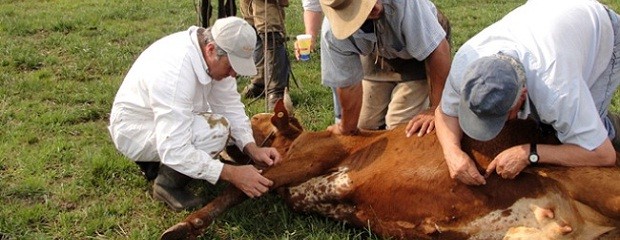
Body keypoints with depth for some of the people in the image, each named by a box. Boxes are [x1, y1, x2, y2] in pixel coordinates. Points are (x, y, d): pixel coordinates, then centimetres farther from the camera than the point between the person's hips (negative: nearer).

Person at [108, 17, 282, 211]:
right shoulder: (175, 73, -37)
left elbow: (230, 104, -4)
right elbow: (174, 150, -37)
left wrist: (252, 149, -17)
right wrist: (231, 173, -36)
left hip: (168, 123, 9)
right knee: (216, 129, -27)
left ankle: (155, 161, 11)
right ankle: (168, 183, -5)